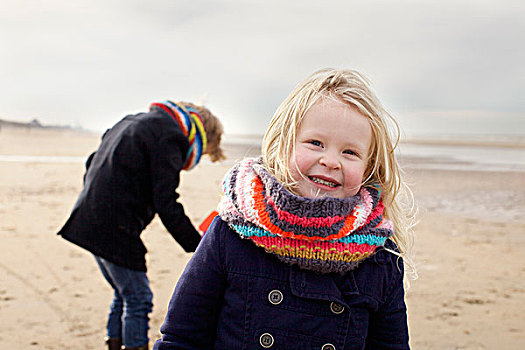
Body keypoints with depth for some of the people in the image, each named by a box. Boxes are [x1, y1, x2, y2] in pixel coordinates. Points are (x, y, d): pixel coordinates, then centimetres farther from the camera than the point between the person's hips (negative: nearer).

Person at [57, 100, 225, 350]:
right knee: (138, 299, 0)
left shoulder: (133, 122, 19)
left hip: (87, 221, 9)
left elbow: (92, 165, 23)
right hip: (115, 230, -9)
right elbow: (166, 204, -17)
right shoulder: (170, 136, -11)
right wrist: (197, 245, -14)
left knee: (125, 295, 20)